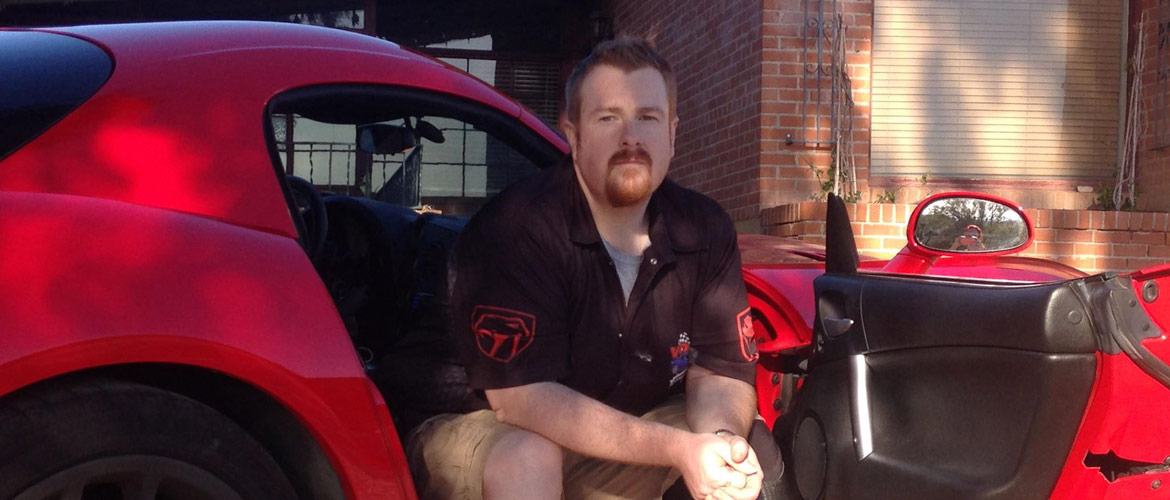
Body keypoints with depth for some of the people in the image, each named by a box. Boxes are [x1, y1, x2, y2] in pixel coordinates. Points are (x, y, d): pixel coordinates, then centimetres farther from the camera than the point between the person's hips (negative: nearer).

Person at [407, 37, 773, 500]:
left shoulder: (705, 231, -7)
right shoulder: (516, 226, -24)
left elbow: (719, 370, -3)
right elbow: (522, 397, -29)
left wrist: (722, 435, -28)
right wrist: (676, 448, -35)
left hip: (629, 440, 5)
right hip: (489, 442, -5)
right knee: (528, 457, -35)